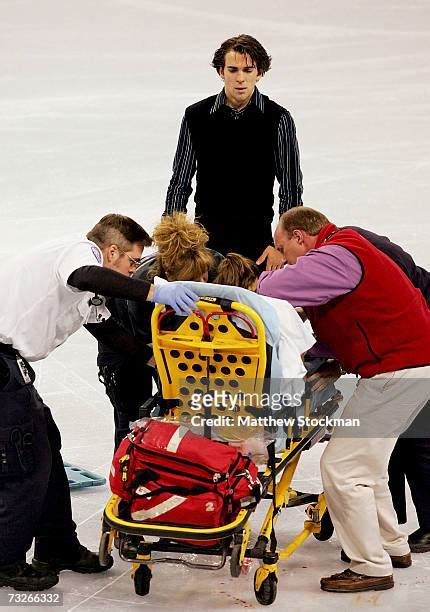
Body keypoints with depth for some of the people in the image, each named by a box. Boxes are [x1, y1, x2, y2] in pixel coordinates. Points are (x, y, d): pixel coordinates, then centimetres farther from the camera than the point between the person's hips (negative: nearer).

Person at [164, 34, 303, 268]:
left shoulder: (278, 119, -2)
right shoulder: (196, 116, 3)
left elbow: (291, 190, 1)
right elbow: (180, 184, 9)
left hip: (257, 240, -1)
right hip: (205, 237, 1)